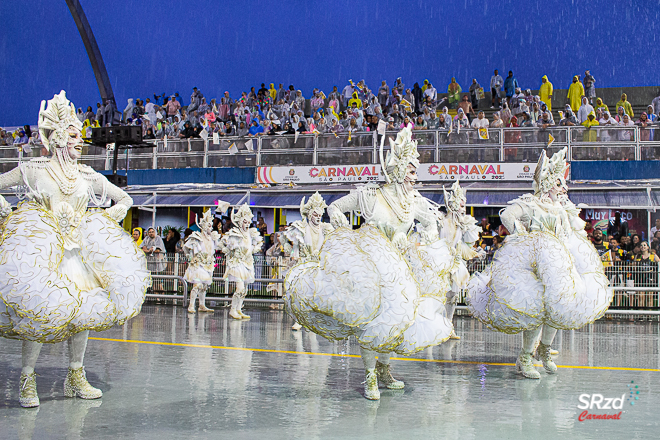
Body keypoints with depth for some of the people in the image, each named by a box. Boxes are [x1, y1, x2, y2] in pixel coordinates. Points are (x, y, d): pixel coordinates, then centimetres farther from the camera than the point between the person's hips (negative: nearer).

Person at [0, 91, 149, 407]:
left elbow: (125, 200, 19)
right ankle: (27, 380, 1)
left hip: (77, 249, 4)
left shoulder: (88, 177, 10)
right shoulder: (35, 170, 2)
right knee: (38, 309, -13)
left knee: (85, 308, -2)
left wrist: (105, 220, 8)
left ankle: (75, 377, 12)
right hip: (40, 249, -4)